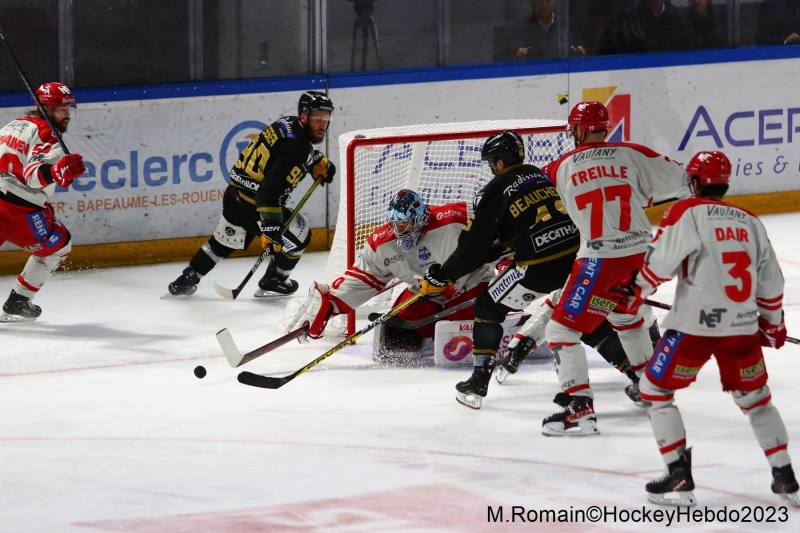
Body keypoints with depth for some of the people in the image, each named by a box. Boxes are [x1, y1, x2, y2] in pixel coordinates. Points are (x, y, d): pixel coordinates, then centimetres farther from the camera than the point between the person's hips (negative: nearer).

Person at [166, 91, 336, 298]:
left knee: (224, 241, 28)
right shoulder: (295, 146, -24)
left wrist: (319, 162, 12)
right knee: (299, 234, 10)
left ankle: (186, 281, 35)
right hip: (253, 207, -9)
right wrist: (270, 226, -32)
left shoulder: (289, 124, 4)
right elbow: (271, 188, -31)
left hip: (234, 195, 9)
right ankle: (272, 282, 23)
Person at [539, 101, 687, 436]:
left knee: (562, 330, 3)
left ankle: (580, 410, -9)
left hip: (600, 262, -5)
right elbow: (680, 184, 5)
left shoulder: (561, 169, 1)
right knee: (626, 317, 32)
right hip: (641, 255, 5)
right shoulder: (631, 155, 3)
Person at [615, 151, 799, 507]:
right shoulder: (749, 222, 12)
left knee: (655, 391, 9)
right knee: (755, 397, 22)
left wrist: (633, 294, 5)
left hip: (695, 326, -5)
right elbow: (771, 283, 16)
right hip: (742, 326, 5)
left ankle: (679, 479, 1)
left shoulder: (688, 213, -5)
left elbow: (660, 263, -12)